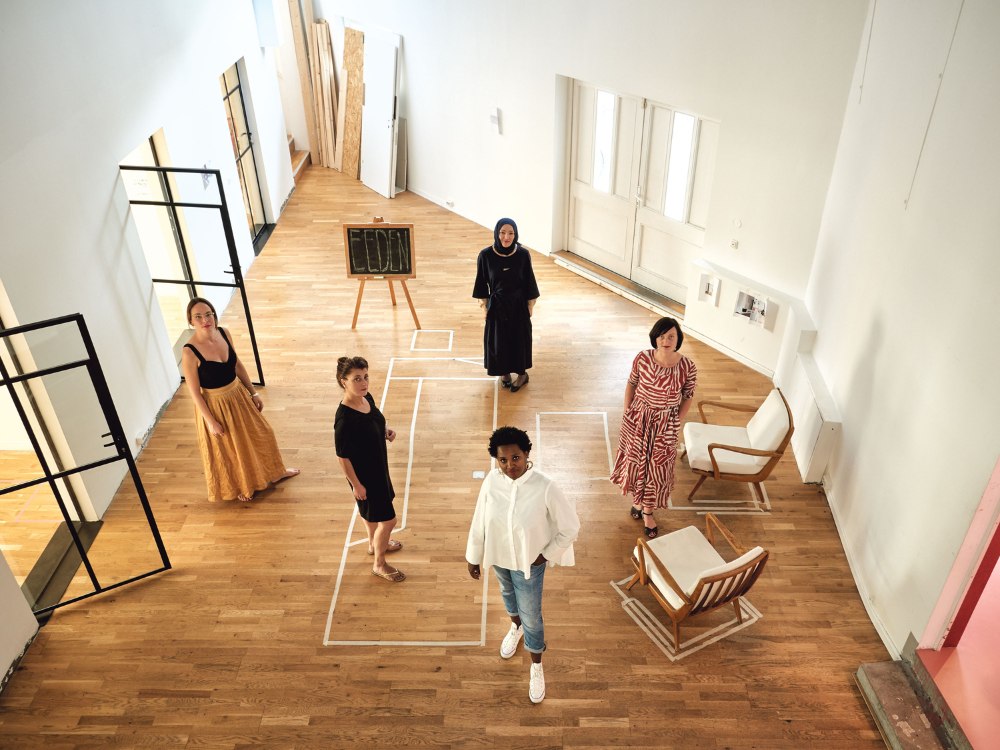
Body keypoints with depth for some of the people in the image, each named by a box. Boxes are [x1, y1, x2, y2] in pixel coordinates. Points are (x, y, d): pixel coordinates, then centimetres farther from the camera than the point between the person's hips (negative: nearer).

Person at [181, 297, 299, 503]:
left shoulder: (223, 333, -10)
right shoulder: (189, 352, -27)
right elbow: (194, 392, -19)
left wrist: (253, 392, 9)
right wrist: (211, 421, -14)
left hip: (238, 394, 6)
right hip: (214, 405, -6)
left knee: (257, 433, 23)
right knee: (229, 449, 16)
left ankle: (273, 473, 49)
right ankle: (240, 487, 43)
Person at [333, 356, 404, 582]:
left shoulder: (367, 398, -9)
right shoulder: (344, 418, -34)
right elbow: (342, 456, -24)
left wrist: (386, 430, -8)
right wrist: (356, 485, -17)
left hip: (377, 466, 8)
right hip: (363, 474, -8)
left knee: (369, 509, 31)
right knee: (388, 519, 5)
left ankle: (374, 544, 56)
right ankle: (379, 565, 28)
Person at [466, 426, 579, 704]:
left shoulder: (545, 488, -31)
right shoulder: (491, 481, -21)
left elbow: (570, 527, -18)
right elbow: (479, 521, -6)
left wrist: (546, 556, -12)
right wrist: (473, 557, 4)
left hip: (529, 563, -3)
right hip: (499, 557, 4)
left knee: (531, 616, 13)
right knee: (508, 593, 31)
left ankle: (536, 667, 40)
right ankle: (515, 627, 64)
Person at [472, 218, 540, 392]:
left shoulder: (523, 254, -13)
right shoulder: (486, 255, -13)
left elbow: (529, 281, -3)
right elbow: (481, 283, -4)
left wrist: (530, 305, 1)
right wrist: (484, 306, -1)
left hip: (518, 305, 0)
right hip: (497, 305, 0)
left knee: (519, 338, 11)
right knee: (498, 340, 12)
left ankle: (522, 373, 32)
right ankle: (504, 372, 35)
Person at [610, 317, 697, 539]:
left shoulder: (688, 367, -19)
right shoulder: (642, 358, -16)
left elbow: (688, 398, -5)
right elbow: (631, 384, 0)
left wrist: (675, 424, -5)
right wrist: (627, 412, 1)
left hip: (665, 424, -1)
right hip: (638, 418, 1)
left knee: (656, 468, 13)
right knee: (635, 461, 19)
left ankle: (648, 512, 35)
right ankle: (637, 501, 46)